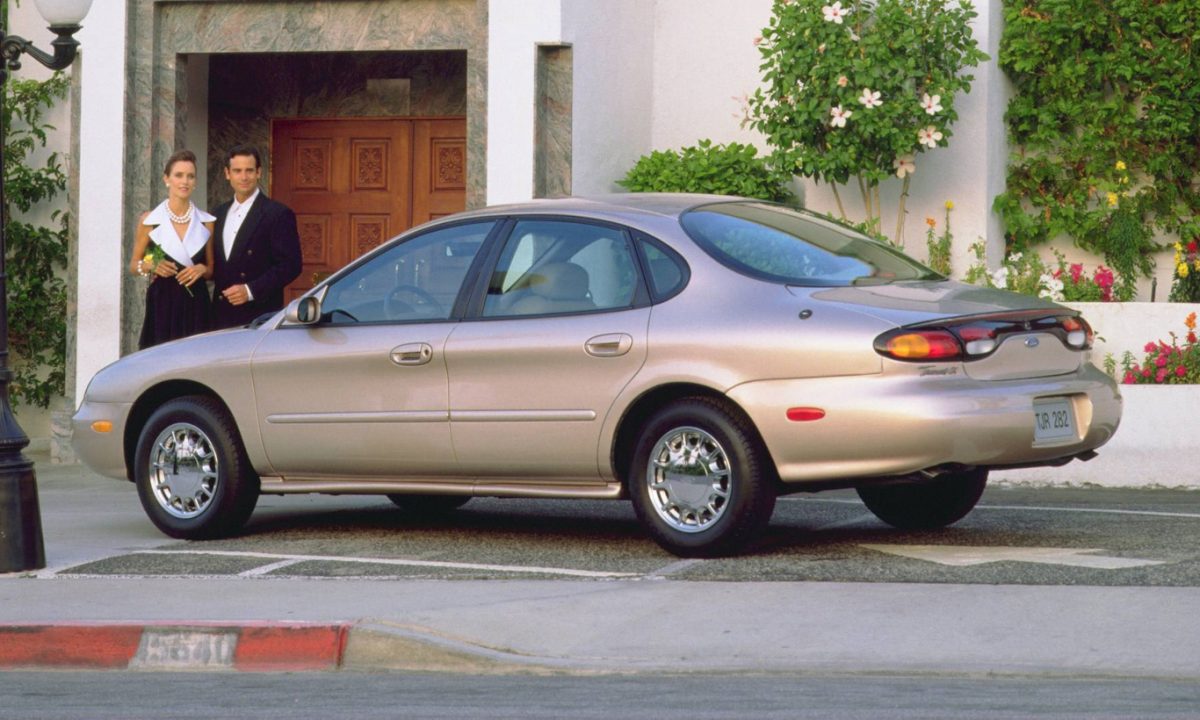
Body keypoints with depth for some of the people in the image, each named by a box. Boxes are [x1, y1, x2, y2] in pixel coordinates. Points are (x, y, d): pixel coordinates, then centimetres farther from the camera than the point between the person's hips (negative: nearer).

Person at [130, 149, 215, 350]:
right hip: (162, 305, -2)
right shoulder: (149, 220, 4)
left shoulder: (206, 222, 9)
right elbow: (134, 264, 10)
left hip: (196, 305, 2)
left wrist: (202, 269, -4)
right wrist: (151, 266, -10)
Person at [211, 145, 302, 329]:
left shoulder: (278, 214, -5)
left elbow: (290, 265, -9)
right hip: (222, 315, 6)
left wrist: (250, 290, -17)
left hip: (260, 316, -6)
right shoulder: (219, 214, 17)